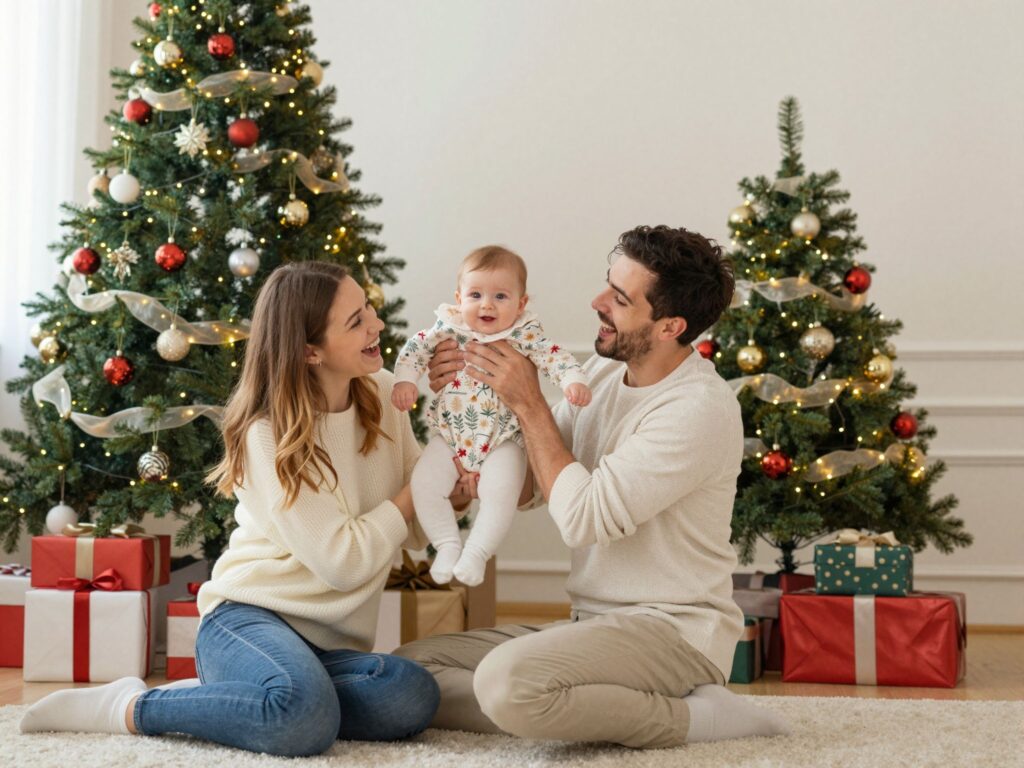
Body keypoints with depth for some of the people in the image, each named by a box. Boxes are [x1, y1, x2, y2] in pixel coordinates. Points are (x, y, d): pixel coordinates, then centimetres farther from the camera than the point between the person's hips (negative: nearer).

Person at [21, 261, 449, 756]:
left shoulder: (383, 395, 5)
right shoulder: (268, 436, -13)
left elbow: (417, 532, 12)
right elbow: (343, 562, -16)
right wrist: (412, 496, -5)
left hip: (330, 642, 6)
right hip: (249, 615, -6)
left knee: (412, 697, -29)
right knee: (306, 718, -39)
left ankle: (210, 699, -9)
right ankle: (127, 706, -14)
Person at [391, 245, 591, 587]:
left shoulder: (525, 336, -7)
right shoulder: (449, 328, -1)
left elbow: (555, 357, -13)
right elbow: (415, 348, 8)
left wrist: (574, 380, -32)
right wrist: (405, 379, -7)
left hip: (502, 440, -3)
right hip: (450, 435, 3)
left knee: (500, 492, -21)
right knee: (424, 482, -11)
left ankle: (476, 552, -6)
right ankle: (448, 544, 3)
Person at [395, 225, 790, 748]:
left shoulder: (699, 408, -18)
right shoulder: (601, 373, 8)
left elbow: (582, 518, -22)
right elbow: (523, 489, 11)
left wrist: (528, 403, -13)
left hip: (673, 628, -9)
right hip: (596, 624, 9)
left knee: (506, 680, -34)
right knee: (410, 666, -5)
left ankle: (690, 717, -13)